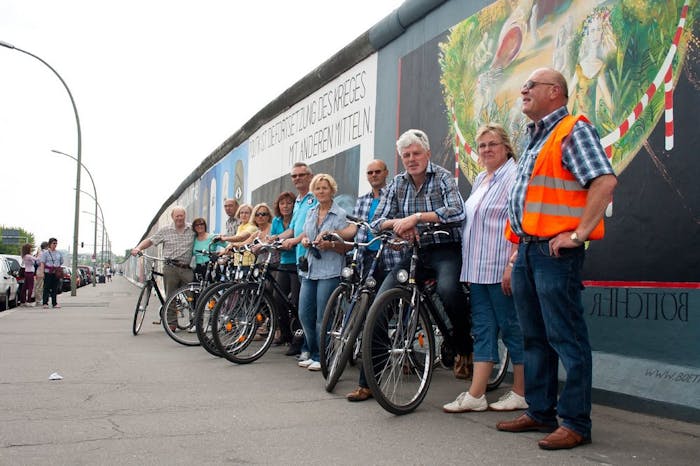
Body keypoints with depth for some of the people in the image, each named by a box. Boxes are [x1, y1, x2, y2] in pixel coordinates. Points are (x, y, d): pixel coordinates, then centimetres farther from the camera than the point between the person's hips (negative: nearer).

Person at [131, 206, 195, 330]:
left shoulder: (192, 229, 8)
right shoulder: (165, 230, 7)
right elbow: (150, 240, 7)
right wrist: (138, 248, -9)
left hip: (187, 269, 1)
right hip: (171, 268, 0)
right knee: (170, 296, 1)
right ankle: (171, 323, 8)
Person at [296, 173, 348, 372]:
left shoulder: (340, 214, -4)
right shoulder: (311, 212, 14)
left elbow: (346, 246, -5)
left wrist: (330, 244, -23)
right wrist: (304, 240, 2)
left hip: (329, 271, -6)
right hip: (310, 269, 6)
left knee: (322, 317, -3)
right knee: (304, 314, 6)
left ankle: (322, 357, 10)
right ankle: (313, 354, 21)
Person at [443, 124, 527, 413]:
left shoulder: (514, 177, -9)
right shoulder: (480, 180, 19)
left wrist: (512, 265, -23)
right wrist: (469, 268, 20)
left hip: (500, 270, -9)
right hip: (478, 269, 9)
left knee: (512, 327, 0)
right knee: (483, 329, 8)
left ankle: (520, 394, 12)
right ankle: (475, 396, 11)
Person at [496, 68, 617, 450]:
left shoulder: (573, 130, -6)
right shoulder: (535, 138, 22)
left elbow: (605, 181, -19)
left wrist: (579, 234, -21)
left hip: (555, 251, -9)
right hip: (528, 250, 10)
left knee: (566, 339, -4)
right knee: (534, 338, 14)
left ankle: (575, 423, 4)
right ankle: (540, 412, 24)